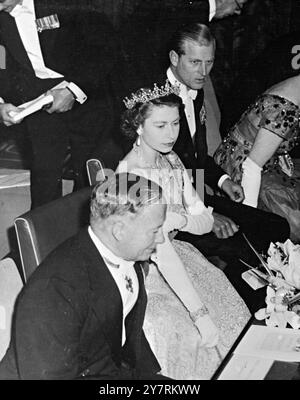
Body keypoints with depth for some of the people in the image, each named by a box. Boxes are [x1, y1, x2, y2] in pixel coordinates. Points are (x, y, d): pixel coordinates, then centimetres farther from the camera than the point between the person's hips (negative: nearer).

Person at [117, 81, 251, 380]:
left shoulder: (172, 161, 3)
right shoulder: (130, 174, -22)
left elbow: (205, 221, 3)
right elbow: (161, 250, -28)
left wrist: (180, 219, -22)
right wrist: (199, 313, -30)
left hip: (171, 254, 7)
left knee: (233, 314, -6)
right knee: (192, 334, -20)